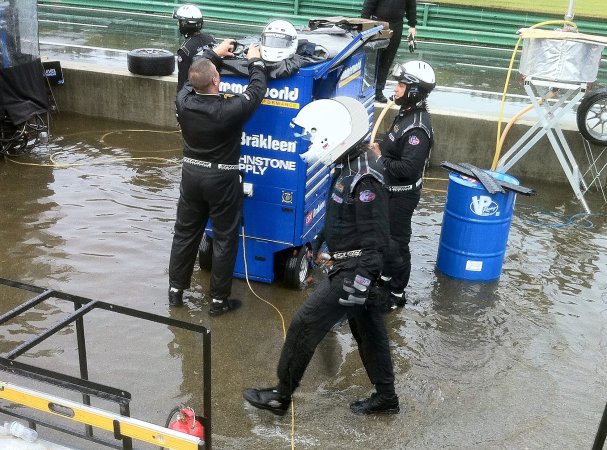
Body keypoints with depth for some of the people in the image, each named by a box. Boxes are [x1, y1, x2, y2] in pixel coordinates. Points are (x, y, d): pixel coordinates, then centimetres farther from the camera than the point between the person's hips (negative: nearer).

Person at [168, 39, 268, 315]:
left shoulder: (183, 101, -12)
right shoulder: (230, 110, -24)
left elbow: (192, 78, 10)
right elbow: (257, 89, -7)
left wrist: (214, 53, 20)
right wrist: (255, 61, 9)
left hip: (192, 174, 5)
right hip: (222, 179, -4)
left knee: (185, 233, 17)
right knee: (224, 239, 8)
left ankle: (175, 291, 28)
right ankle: (219, 300, 17)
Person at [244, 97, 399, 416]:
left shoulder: (364, 180, -25)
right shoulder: (349, 165, 5)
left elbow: (375, 240, -25)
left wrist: (359, 285, -24)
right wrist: (319, 241, 28)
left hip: (353, 270, -10)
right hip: (350, 265, 10)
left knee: (305, 325, -3)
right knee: (367, 328, 18)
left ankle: (281, 396, 12)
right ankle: (385, 397, 32)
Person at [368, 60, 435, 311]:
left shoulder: (418, 128, -27)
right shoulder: (407, 114, 5)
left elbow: (408, 168, -32)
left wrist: (380, 159, -21)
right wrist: (380, 147, 1)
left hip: (402, 196, -10)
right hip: (391, 191, 10)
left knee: (396, 243, 3)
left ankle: (396, 294, 18)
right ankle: (386, 278, 42)